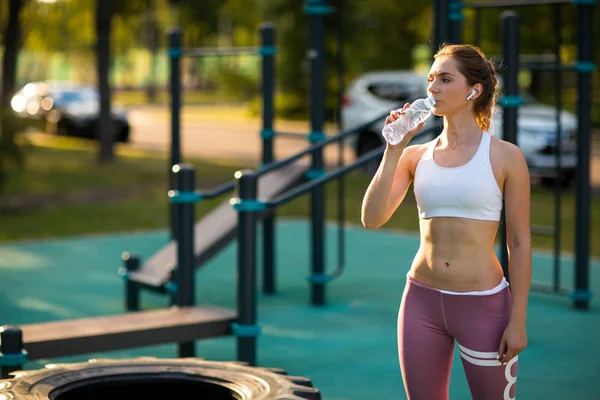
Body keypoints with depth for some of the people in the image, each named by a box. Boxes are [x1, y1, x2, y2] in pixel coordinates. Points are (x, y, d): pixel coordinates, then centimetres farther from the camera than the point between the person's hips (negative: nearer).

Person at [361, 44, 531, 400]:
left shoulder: (505, 156, -5)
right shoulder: (416, 156, 4)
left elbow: (519, 243, -5)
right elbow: (372, 219, -7)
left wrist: (518, 320, -9)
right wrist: (394, 149, -10)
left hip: (483, 304, -4)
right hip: (422, 302, 4)